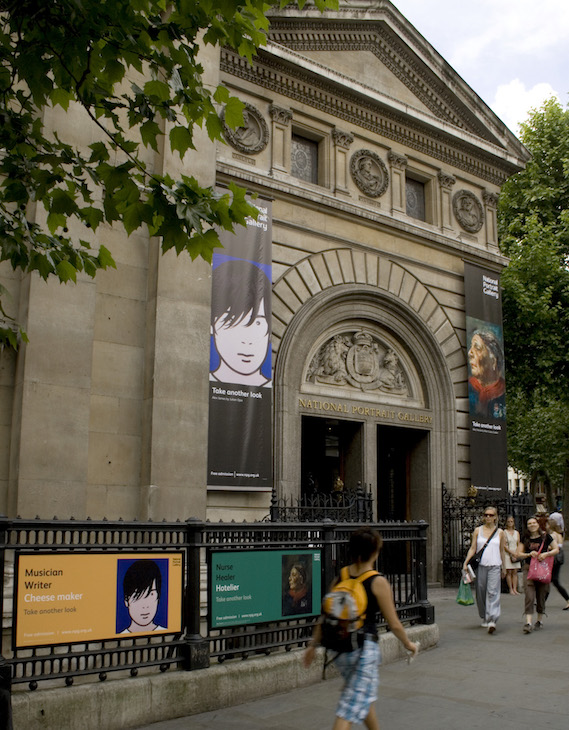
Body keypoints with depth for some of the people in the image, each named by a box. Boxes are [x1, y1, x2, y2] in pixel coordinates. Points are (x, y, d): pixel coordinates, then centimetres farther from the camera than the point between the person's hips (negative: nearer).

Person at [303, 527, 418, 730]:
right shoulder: (378, 582, -12)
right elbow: (394, 624, -6)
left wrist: (313, 644, 14)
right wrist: (408, 644, 12)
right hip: (365, 647, -6)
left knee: (365, 696, 27)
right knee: (351, 709, -2)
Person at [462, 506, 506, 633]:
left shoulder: (500, 532, 7)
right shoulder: (478, 530, 7)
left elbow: (502, 551, 14)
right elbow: (472, 548, 6)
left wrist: (504, 568, 16)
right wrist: (466, 562, -5)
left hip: (495, 566, -1)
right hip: (481, 565, 1)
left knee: (493, 592, -12)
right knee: (481, 592, 6)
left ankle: (492, 620, -19)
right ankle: (484, 617, 24)